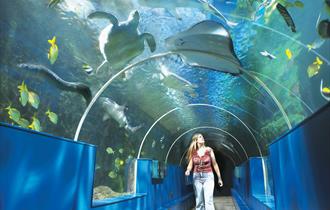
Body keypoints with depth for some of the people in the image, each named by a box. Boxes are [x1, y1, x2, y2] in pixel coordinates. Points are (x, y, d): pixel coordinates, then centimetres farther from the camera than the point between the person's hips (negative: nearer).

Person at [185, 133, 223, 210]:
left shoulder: (209, 150, -3)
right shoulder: (193, 152, 1)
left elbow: (215, 164, 3)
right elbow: (190, 164, 3)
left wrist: (219, 178, 7)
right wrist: (188, 171, -20)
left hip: (208, 176, -2)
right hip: (197, 177, 2)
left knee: (208, 201, -10)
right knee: (199, 202, 8)